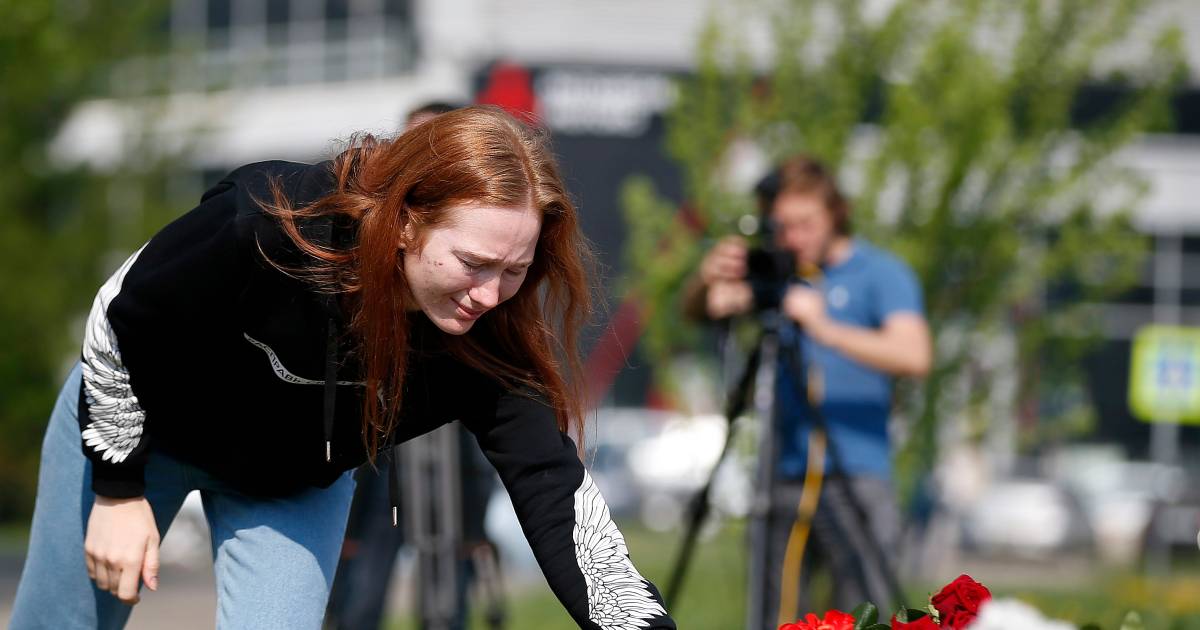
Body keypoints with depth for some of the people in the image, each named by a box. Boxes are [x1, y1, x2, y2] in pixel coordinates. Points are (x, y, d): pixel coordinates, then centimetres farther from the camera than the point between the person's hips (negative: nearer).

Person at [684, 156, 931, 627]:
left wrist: (826, 329, -25)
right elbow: (696, 312, 7)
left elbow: (913, 355, -15)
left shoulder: (881, 274, -1)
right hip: (784, 477, 5)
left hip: (854, 477, -5)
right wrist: (708, 280, -16)